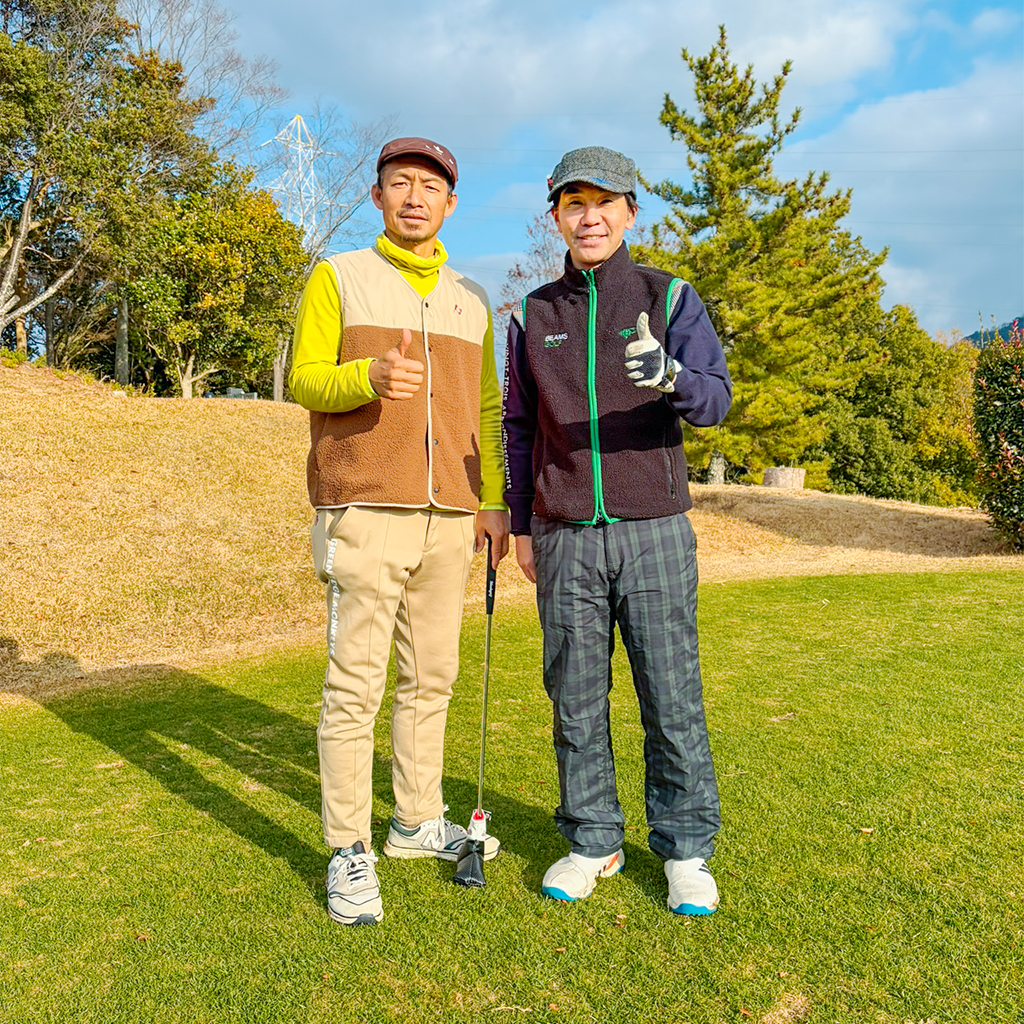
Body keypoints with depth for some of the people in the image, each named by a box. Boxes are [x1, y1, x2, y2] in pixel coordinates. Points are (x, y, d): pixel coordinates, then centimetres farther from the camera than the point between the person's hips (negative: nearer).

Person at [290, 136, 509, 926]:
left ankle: (418, 821, 24)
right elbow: (304, 380, 0)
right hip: (365, 510, -4)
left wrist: (494, 503, 11)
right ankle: (349, 852, 5)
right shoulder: (338, 277, 7)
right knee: (356, 682, -5)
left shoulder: (471, 301, 19)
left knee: (432, 677, 10)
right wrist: (370, 375, -21)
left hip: (449, 516, 5)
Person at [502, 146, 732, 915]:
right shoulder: (533, 316, 10)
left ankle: (686, 849, 18)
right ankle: (593, 842, 21)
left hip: (654, 531, -1)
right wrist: (522, 527, 12)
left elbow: (716, 399, -6)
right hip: (566, 539, 2)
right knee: (577, 697, 6)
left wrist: (671, 377, -29)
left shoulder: (671, 298, 4)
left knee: (671, 694, 1)